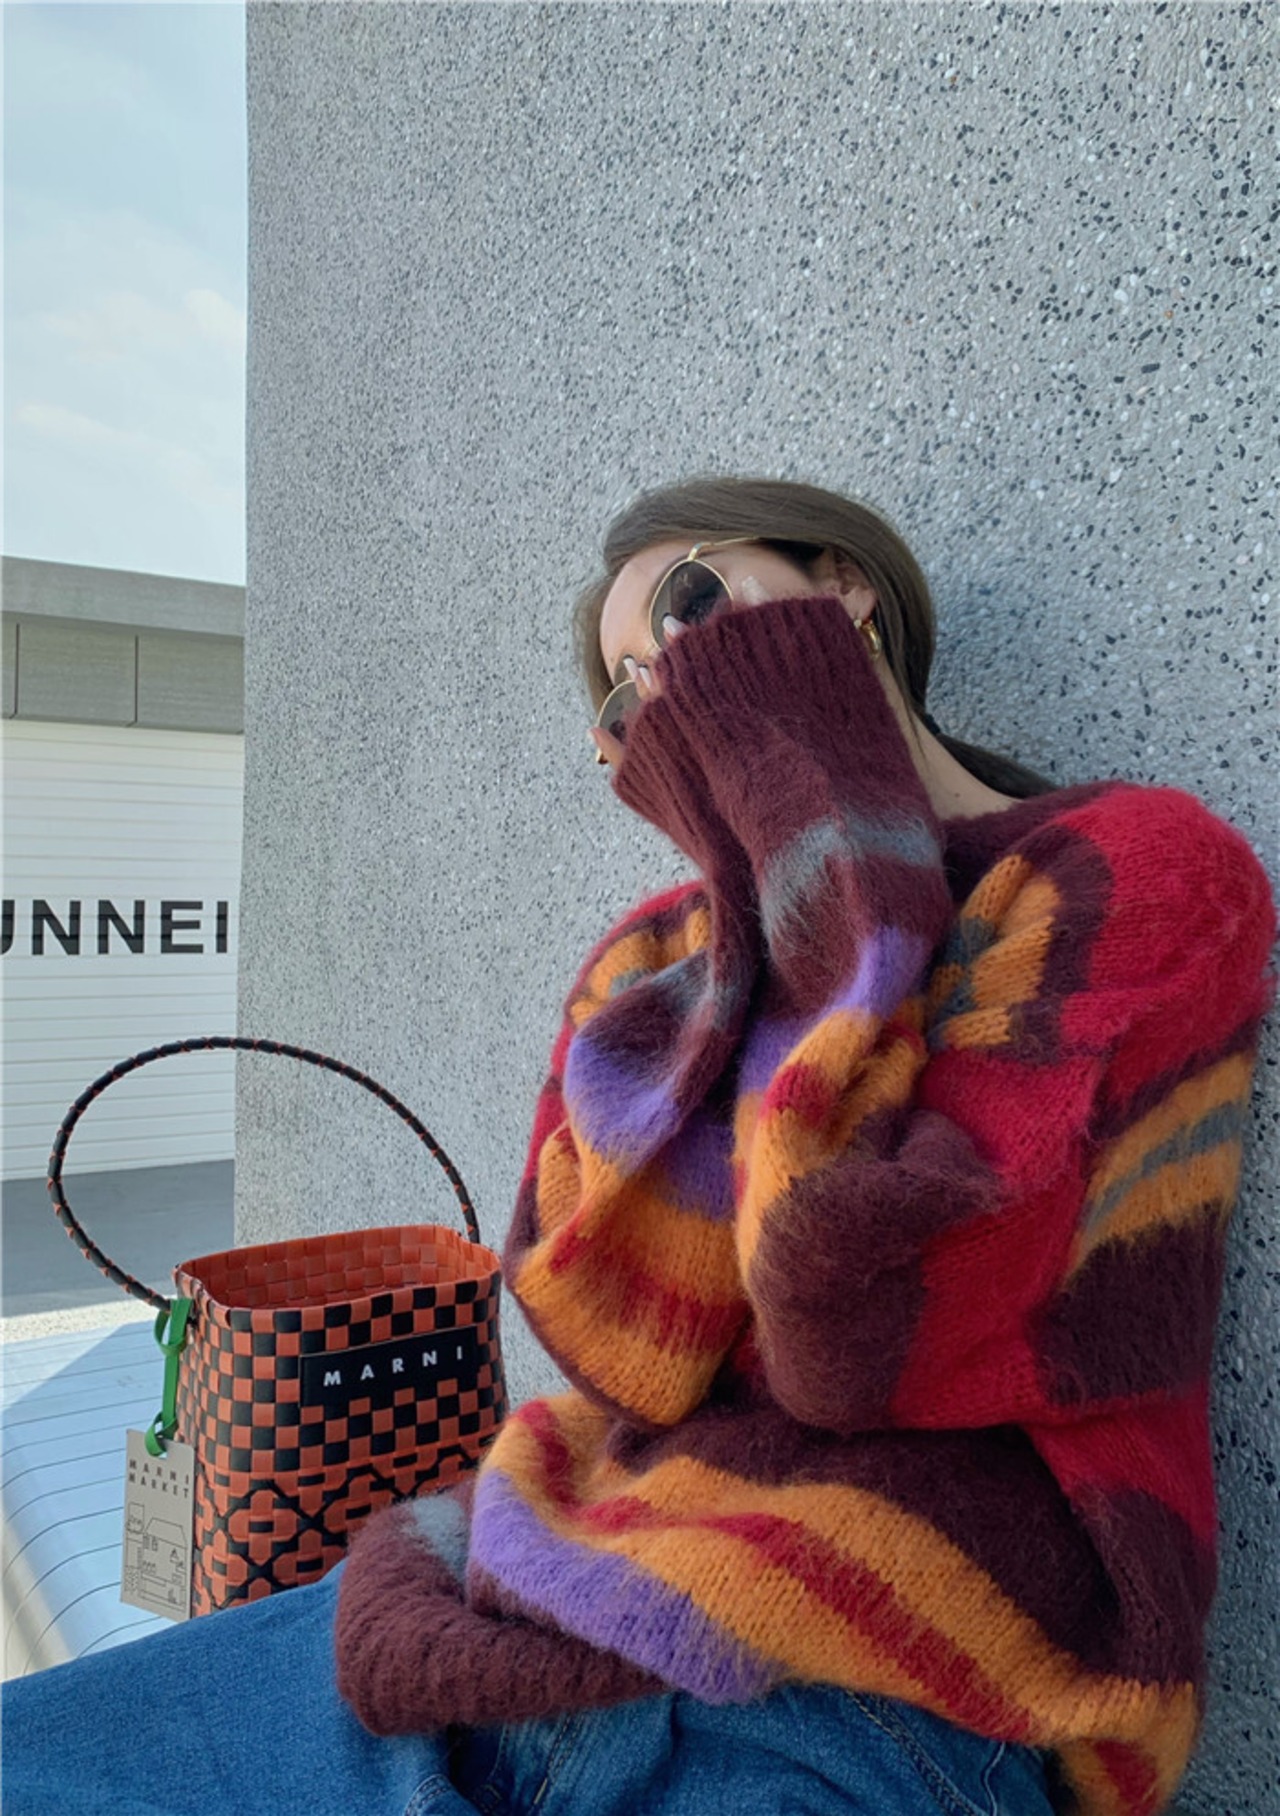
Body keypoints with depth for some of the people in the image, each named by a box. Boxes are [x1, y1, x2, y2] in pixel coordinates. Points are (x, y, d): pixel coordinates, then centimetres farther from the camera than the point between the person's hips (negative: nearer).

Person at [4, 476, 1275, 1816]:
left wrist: (825, 855, -10)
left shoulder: (1145, 874, -6)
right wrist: (747, 898, -7)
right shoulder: (656, 958, 10)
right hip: (542, 1610, 5)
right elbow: (614, 1344, -4)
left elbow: (856, 1331, -17)